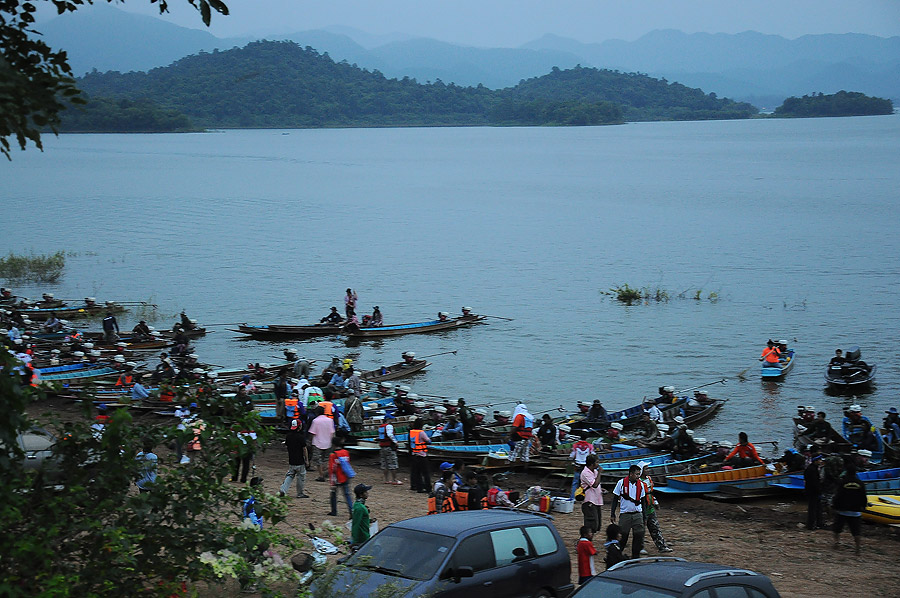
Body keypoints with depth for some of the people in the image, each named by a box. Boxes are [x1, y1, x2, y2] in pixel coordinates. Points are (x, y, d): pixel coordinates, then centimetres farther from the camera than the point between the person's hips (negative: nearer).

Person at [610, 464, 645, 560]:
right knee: (622, 536, -1)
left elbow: (642, 501, 14)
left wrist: (644, 516, 12)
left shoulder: (640, 485, 5)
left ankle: (636, 555, 6)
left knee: (639, 534, -4)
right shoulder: (621, 483, -4)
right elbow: (615, 499, 2)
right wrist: (612, 514, -1)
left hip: (637, 514, 3)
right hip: (625, 514, -3)